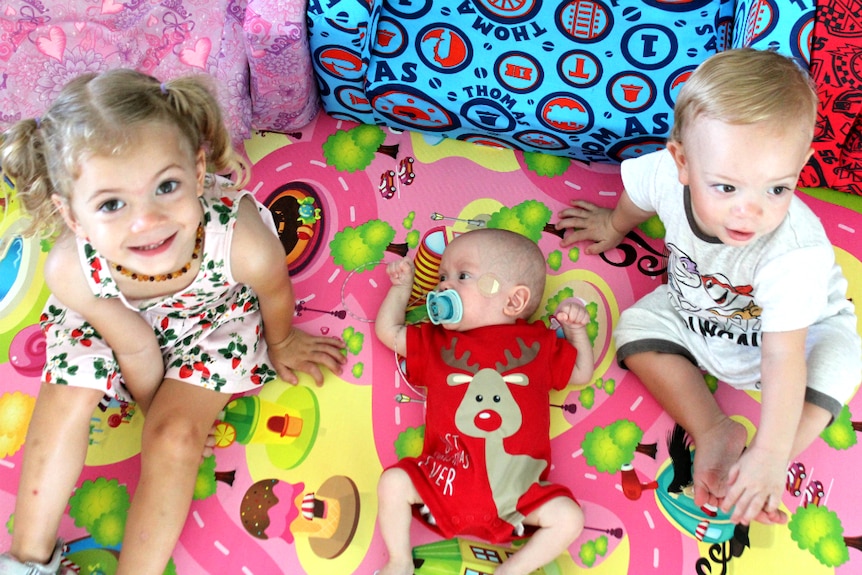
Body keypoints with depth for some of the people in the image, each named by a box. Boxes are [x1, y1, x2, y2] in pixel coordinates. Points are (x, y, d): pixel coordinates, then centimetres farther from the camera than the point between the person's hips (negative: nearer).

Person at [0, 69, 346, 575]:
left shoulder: (244, 243, -46)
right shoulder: (72, 271, -39)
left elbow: (275, 294, -18)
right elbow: (135, 347, -18)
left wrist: (281, 343, 5)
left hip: (216, 316, -1)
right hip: (120, 321, 1)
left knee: (175, 433, -12)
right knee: (65, 400, -6)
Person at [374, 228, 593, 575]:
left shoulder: (537, 342, 11)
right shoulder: (436, 341, 15)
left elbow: (581, 373, 20)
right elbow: (387, 331, 22)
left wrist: (576, 330, 8)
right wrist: (402, 285, 26)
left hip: (515, 485, -1)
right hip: (445, 476, 1)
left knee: (569, 517, -18)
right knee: (394, 481, -17)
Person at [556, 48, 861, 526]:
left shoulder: (794, 252, -42)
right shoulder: (667, 174, -32)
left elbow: (783, 359, -40)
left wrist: (770, 455, -40)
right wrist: (614, 226, 18)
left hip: (797, 326, -5)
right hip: (695, 312, 5)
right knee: (637, 327, -12)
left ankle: (762, 478, -19)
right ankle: (714, 432, -12)